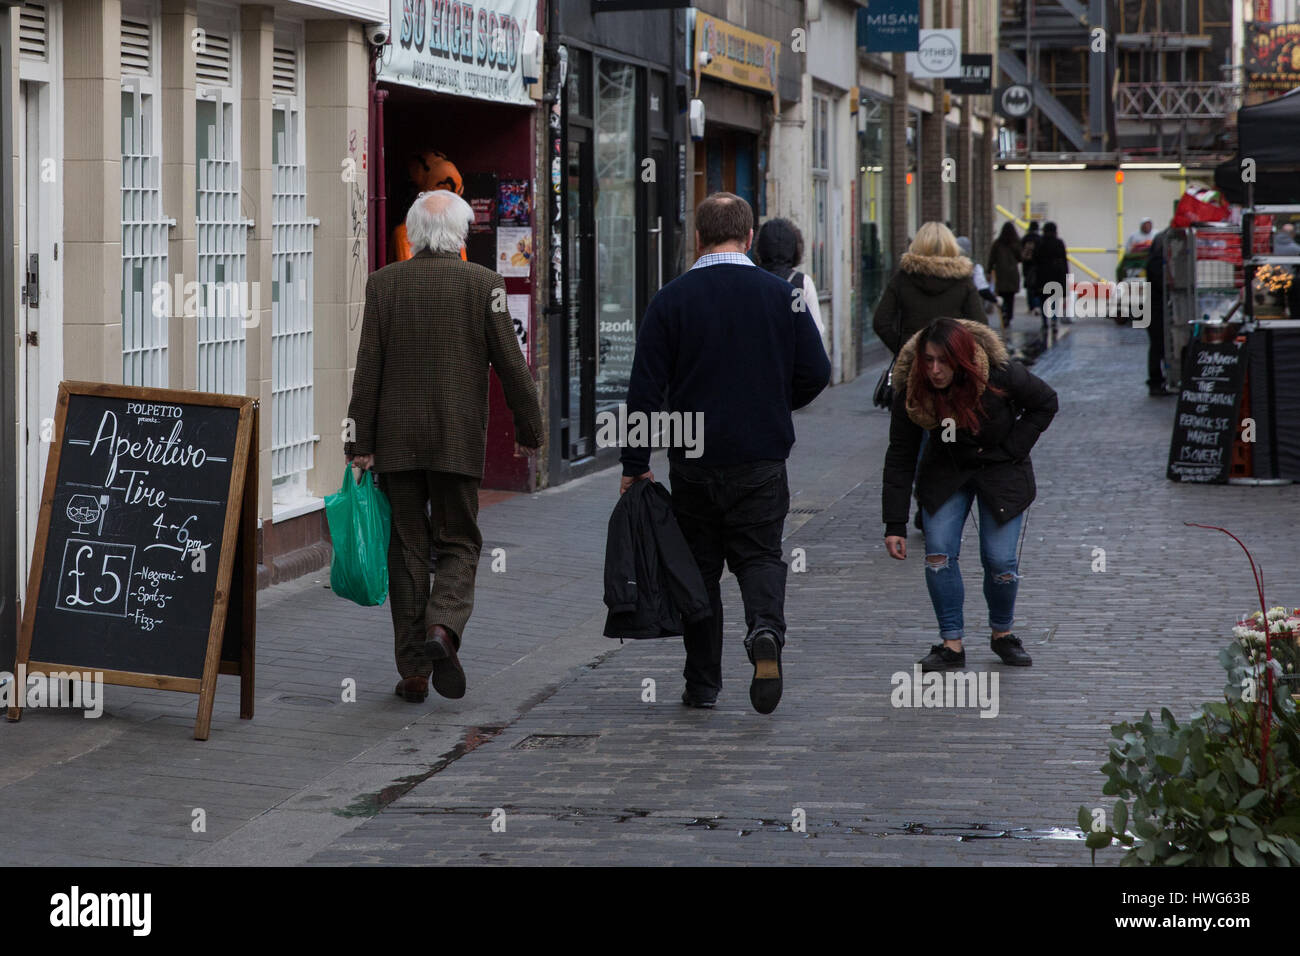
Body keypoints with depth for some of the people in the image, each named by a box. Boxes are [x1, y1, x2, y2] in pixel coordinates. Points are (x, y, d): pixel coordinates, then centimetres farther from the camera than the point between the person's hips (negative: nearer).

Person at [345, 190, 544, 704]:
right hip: (459, 440, -1)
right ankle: (442, 628, -17)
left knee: (407, 550, 8)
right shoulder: (483, 283, -4)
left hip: (396, 440, 1)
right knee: (459, 544, 9)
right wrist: (528, 430, 8)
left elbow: (367, 369, -2)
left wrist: (361, 442, 0)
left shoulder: (383, 283, -1)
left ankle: (413, 669, 7)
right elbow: (511, 363, -2)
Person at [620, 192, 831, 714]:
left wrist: (635, 465, 0)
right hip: (762, 458, 0)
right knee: (759, 555, 9)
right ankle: (765, 631, -21)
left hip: (693, 461, 0)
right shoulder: (780, 295, -1)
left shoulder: (671, 299, -4)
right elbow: (815, 373, 1)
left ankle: (702, 685, 12)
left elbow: (645, 389, -6)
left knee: (699, 566, 10)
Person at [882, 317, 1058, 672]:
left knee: (1000, 560, -8)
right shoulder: (911, 394, -22)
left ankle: (1002, 634, 18)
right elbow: (899, 459, -17)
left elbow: (1045, 402, -8)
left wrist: (1012, 450, -15)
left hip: (1001, 471, -2)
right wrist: (895, 525, -21)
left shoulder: (999, 375, -27)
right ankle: (952, 643, -3)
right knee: (939, 553, -13)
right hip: (945, 472, 2)